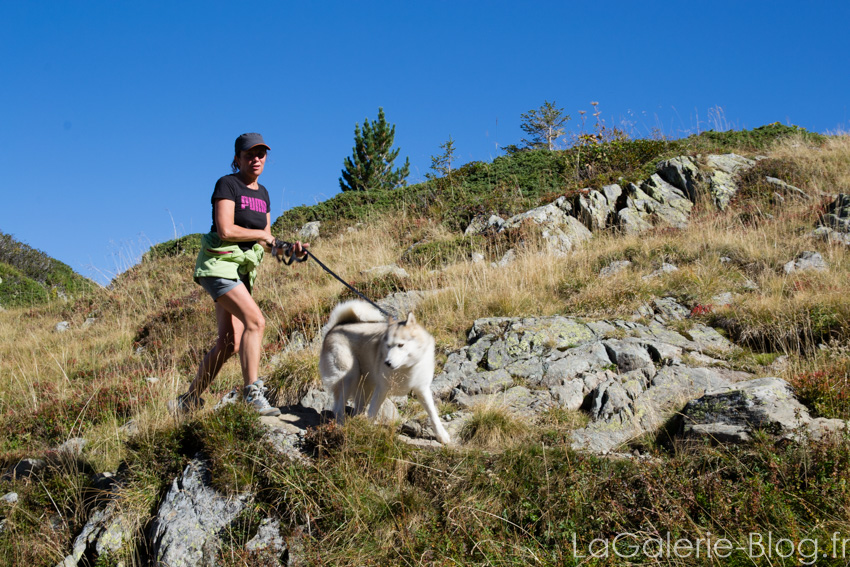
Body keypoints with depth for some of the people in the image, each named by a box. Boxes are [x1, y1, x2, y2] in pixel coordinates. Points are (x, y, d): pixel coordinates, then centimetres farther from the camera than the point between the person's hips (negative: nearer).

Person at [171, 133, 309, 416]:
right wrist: (262, 234, -7)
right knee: (255, 321, -24)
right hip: (219, 263, -8)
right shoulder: (227, 184, -7)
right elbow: (225, 231, -19)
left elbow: (266, 243, 15)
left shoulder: (262, 193, 16)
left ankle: (188, 401, 16)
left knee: (229, 344, 4)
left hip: (243, 271, 8)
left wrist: (289, 250, -5)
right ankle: (252, 393, -22)